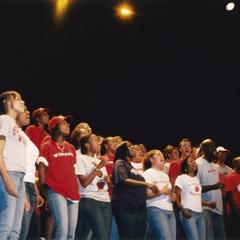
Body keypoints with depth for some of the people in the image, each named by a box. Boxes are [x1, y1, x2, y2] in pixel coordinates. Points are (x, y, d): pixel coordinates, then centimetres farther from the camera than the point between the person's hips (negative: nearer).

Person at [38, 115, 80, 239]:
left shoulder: (71, 148, 18)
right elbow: (42, 170, -3)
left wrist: (77, 190, 17)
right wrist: (45, 189, -9)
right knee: (62, 229, -21)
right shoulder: (47, 146, 0)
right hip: (56, 192, -6)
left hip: (73, 193, 6)